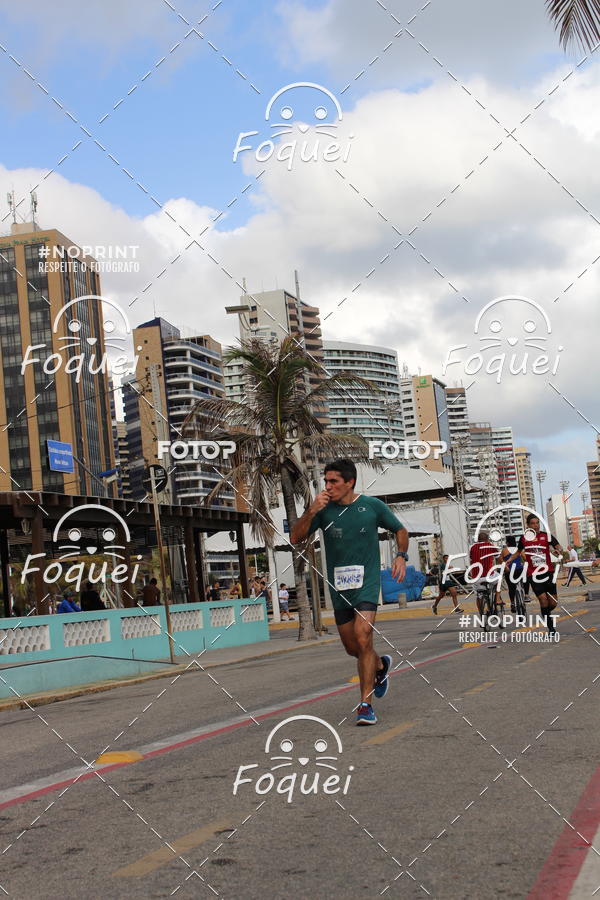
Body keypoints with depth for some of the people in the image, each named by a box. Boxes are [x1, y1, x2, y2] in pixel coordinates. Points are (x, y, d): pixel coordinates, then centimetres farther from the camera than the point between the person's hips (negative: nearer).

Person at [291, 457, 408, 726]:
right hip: (338, 588, 3)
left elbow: (400, 530, 13)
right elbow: (296, 538, -5)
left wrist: (401, 556, -3)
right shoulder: (323, 509, 1)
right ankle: (381, 665, 44)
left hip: (367, 582, -3)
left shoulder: (373, 506, -2)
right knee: (351, 647, 11)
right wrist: (311, 512, -19)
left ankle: (365, 704, -13)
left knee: (363, 638, -20)